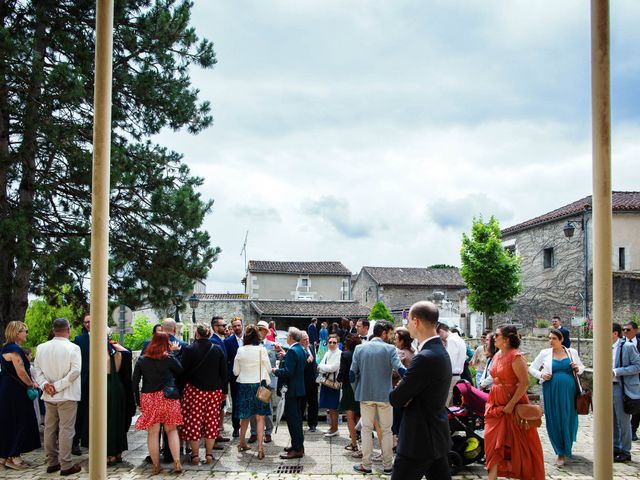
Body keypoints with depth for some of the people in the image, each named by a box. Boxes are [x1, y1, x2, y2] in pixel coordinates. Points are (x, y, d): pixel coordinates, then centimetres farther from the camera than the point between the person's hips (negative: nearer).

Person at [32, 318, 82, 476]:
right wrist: (58, 386, -15)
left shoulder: (41, 347, 1)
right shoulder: (73, 348, -14)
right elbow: (75, 371, -19)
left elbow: (37, 368, 3)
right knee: (66, 429, 0)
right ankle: (66, 465, 3)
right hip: (67, 396, -5)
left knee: (49, 429, 14)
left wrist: (45, 384, -4)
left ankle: (51, 463, 22)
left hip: (49, 397, 5)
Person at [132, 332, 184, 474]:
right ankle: (177, 462, 4)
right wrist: (174, 353, 10)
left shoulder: (142, 360, 2)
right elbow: (180, 371, 7)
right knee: (171, 430, 11)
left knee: (153, 432, 6)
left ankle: (156, 466, 11)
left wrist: (138, 401, 8)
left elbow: (135, 381, 2)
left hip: (148, 398, 1)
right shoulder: (169, 358, -6)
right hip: (168, 397, -1)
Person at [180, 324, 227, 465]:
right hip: (214, 391, 3)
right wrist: (224, 390, 13)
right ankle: (209, 455, 10)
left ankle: (195, 455, 6)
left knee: (194, 421, 4)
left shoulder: (189, 350, -6)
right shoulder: (218, 349, 2)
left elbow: (183, 371, -4)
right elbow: (224, 372, 6)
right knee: (211, 421, 7)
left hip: (194, 390, -2)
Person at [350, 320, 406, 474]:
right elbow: (400, 370, -21)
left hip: (365, 394, 2)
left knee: (366, 429, 11)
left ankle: (366, 465, 14)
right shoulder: (390, 349, -10)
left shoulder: (360, 348, -1)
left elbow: (352, 374, -1)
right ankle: (387, 465, 18)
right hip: (385, 395, -2)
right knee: (386, 431, 11)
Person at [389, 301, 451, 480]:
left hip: (419, 440, -9)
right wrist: (404, 392, -8)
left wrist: (396, 392, 2)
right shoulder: (441, 351, 8)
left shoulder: (424, 358, -23)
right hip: (438, 438, 9)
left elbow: (396, 399, -19)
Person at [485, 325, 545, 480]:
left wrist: (511, 404, -23)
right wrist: (492, 400, 12)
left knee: (517, 441, 4)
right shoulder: (497, 356, 10)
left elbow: (525, 383, -20)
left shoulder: (516, 356, -16)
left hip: (513, 403, -7)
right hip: (496, 403, 7)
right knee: (493, 439, 2)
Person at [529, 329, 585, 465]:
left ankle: (566, 449, 21)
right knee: (554, 421, 2)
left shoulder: (572, 352, 7)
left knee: (569, 420, 2)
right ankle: (561, 453, 15)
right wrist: (541, 375, -7)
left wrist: (577, 369, -3)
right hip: (551, 392, 0)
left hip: (569, 392, 0)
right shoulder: (545, 353, 5)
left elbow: (582, 367, 19)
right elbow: (531, 368, 12)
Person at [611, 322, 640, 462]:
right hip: (609, 386, 7)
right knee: (612, 421, 14)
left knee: (623, 421, 2)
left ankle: (625, 452, 14)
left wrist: (617, 371, -19)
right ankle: (615, 448, 27)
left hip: (623, 388, -7)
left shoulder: (628, 346, -12)